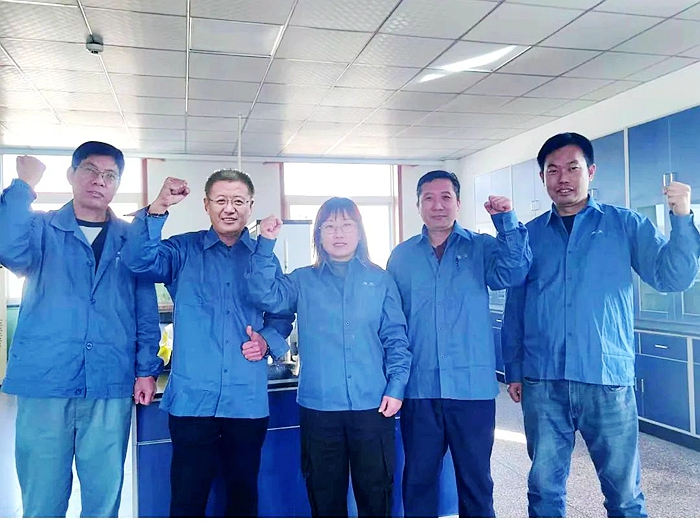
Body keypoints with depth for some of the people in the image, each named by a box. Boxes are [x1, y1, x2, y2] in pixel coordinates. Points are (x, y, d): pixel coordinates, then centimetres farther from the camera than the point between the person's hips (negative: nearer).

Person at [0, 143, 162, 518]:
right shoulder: (41, 228, 7)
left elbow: (146, 311, 10)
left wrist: (147, 369, 4)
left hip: (111, 388, 1)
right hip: (44, 382, -1)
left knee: (104, 497, 8)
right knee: (42, 499, 7)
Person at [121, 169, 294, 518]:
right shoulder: (184, 250, 3)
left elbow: (282, 315, 11)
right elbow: (139, 260, -15)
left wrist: (267, 340, -9)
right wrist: (158, 208, -27)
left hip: (248, 400, 2)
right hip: (192, 397, -2)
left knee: (243, 493, 17)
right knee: (187, 497, 6)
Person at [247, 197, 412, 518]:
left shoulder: (380, 280, 5)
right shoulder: (302, 281, 6)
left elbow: (396, 339, 4)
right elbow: (265, 296, -11)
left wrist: (396, 388, -5)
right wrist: (266, 244, -18)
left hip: (373, 406, 0)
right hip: (319, 407, 1)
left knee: (376, 494, 10)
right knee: (325, 496, 13)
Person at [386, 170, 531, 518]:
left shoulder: (482, 248, 4)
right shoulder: (401, 256, 7)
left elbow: (513, 273, -16)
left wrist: (506, 221, -24)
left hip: (472, 387, -1)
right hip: (419, 388, 1)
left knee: (476, 479, 13)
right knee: (418, 478, 13)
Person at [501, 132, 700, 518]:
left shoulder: (625, 225, 5)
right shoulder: (529, 235, 8)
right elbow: (514, 309, 10)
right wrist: (513, 370, 9)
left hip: (608, 380, -1)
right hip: (542, 383, 2)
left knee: (624, 491, 9)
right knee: (544, 487, 11)